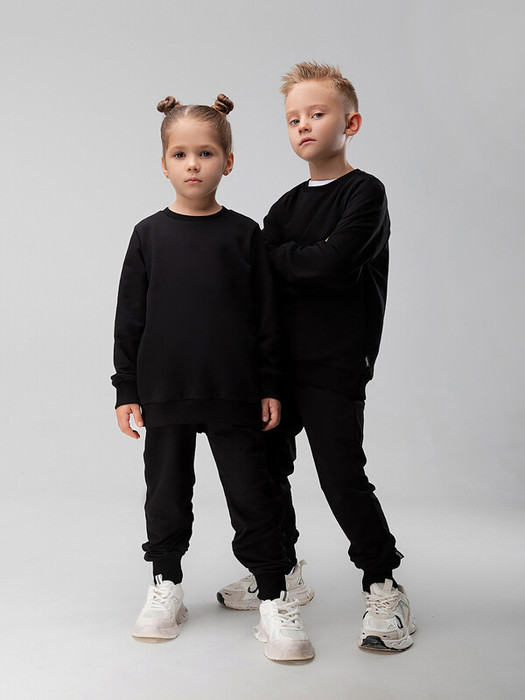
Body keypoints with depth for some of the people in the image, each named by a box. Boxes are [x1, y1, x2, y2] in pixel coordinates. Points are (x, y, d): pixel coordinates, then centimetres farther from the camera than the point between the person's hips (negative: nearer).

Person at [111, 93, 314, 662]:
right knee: (167, 493, 13)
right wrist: (127, 390, 2)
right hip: (163, 394, 2)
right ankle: (166, 585, 31)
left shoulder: (244, 233, 1)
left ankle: (274, 598, 14)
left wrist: (270, 387, 0)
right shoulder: (149, 235, 3)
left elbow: (266, 316, 3)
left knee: (251, 495, 3)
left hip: (234, 393, -1)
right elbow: (129, 318, 5)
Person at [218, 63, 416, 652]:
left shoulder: (364, 193, -6)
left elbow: (336, 263, -20)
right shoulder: (287, 205, 14)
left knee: (341, 476, -8)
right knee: (265, 465, 12)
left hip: (336, 365, -7)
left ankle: (384, 587, 12)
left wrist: (284, 257, -7)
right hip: (280, 360, 7)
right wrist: (310, 260, -12)